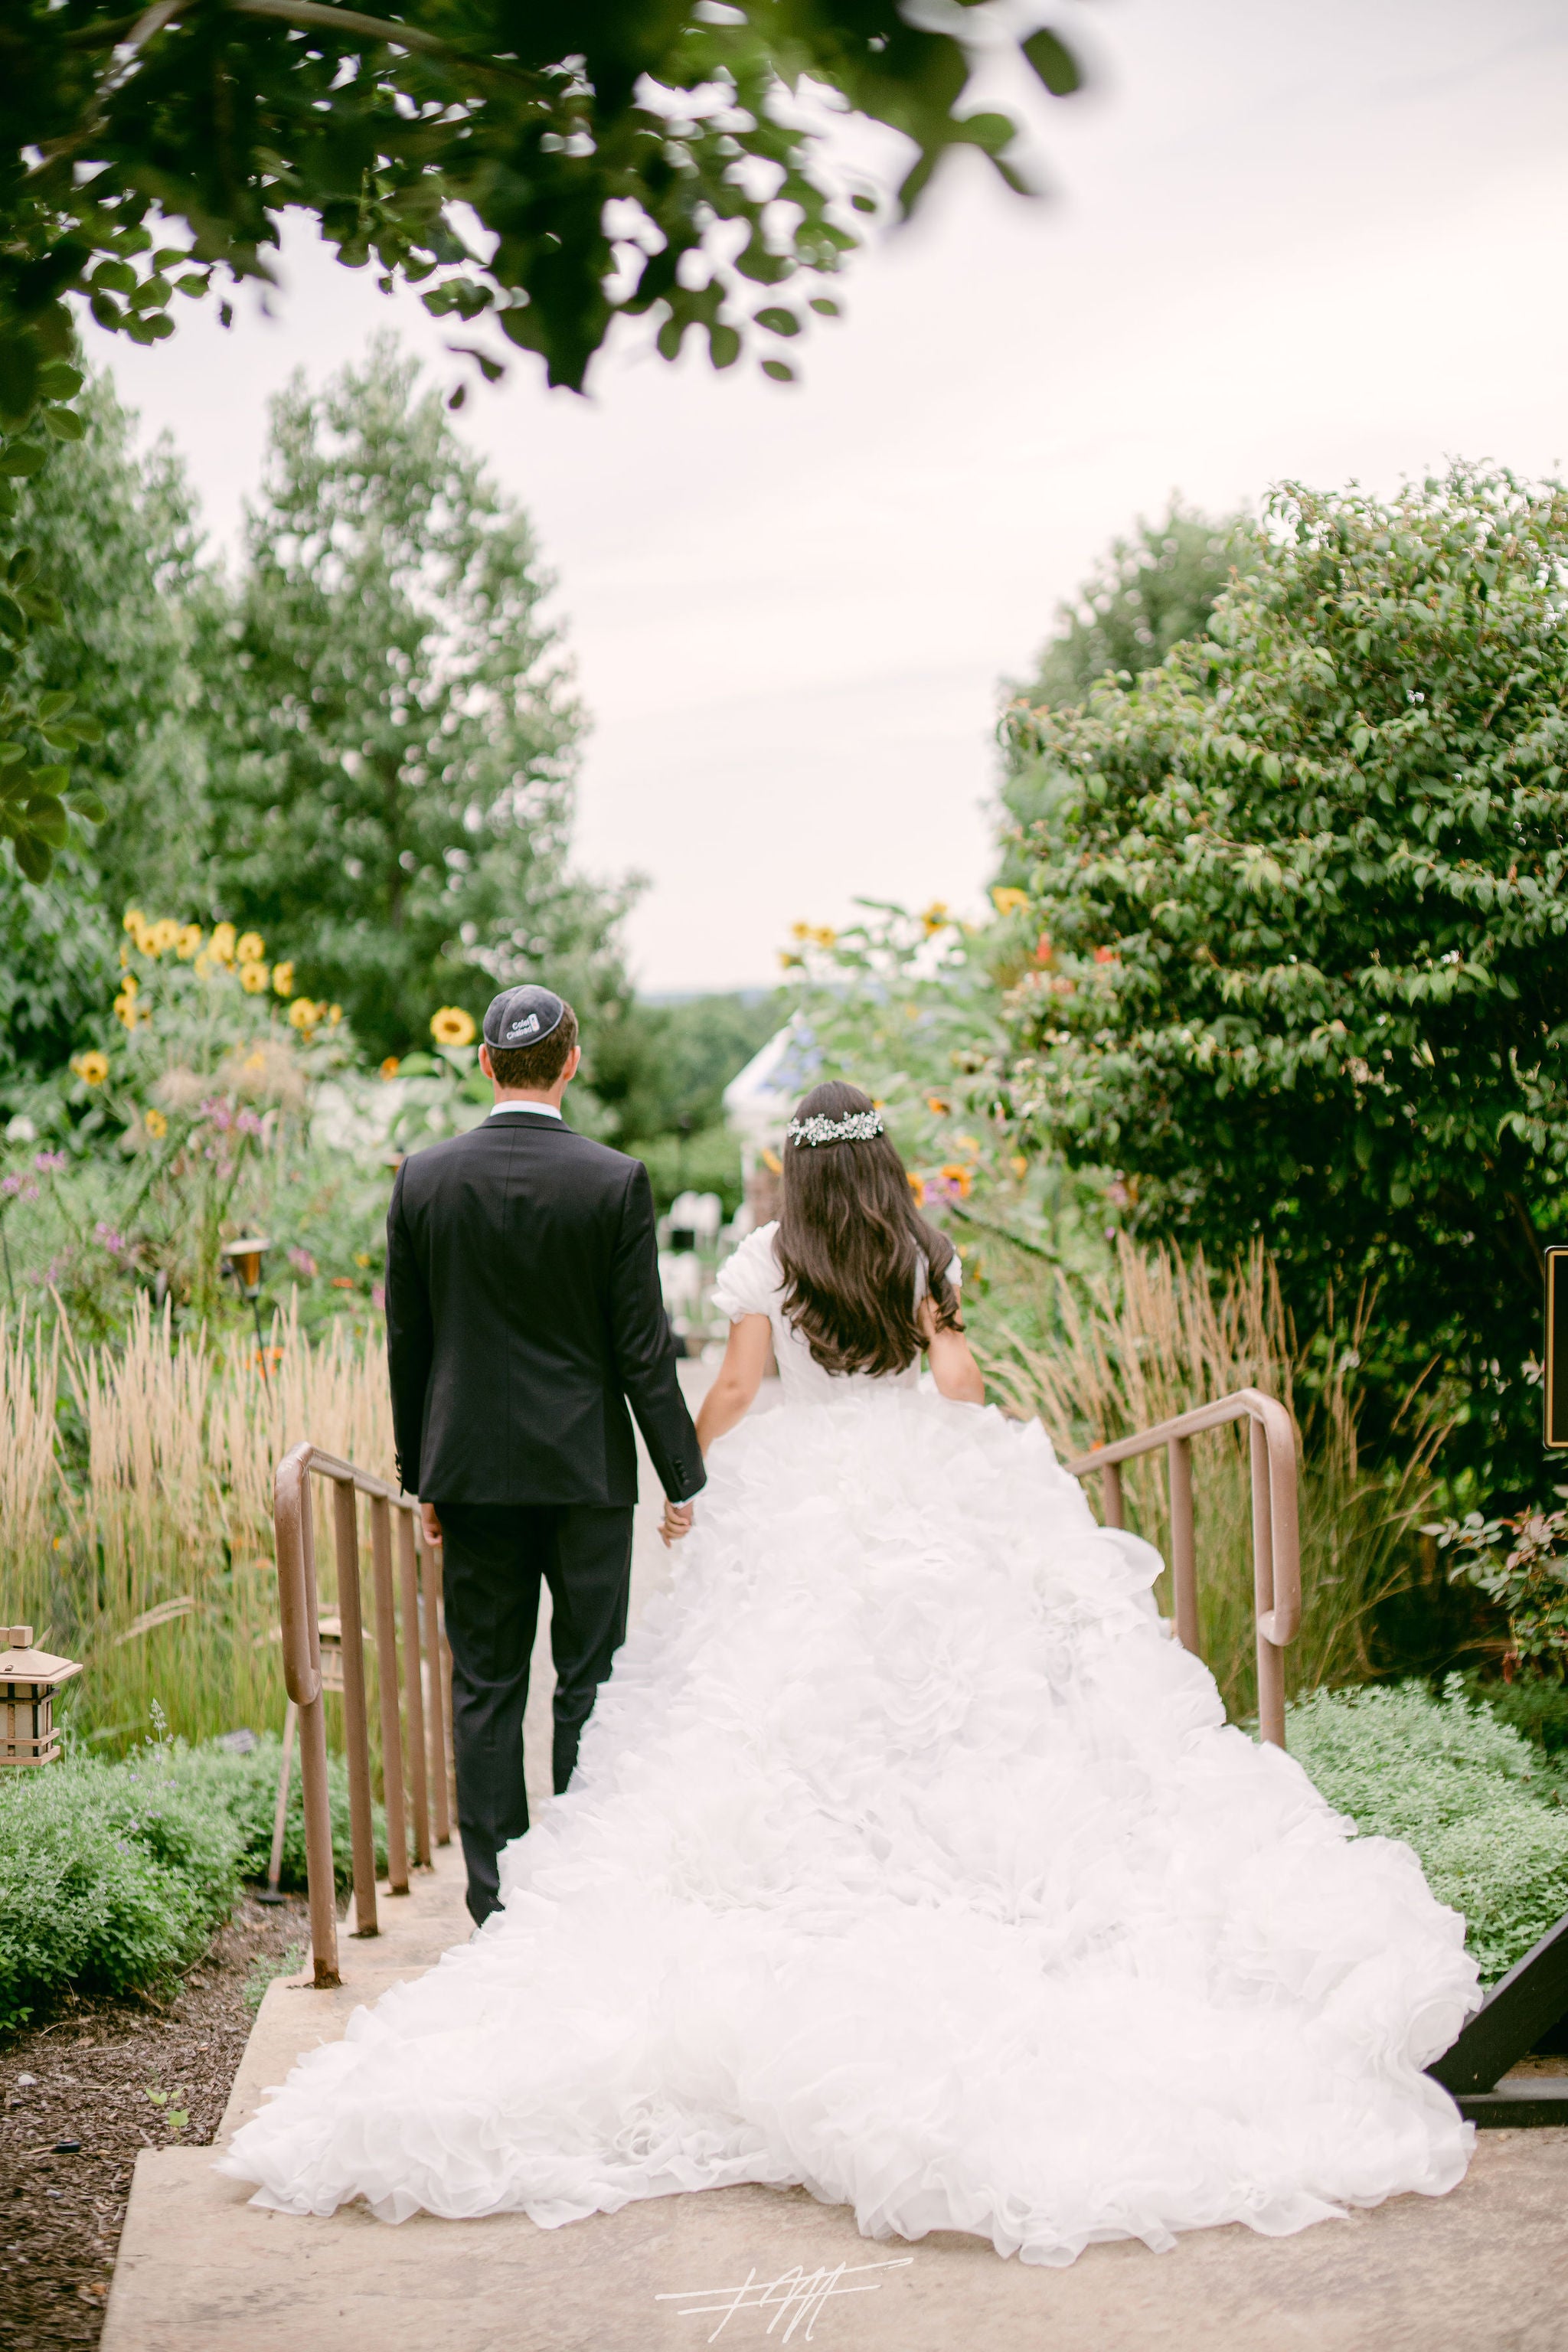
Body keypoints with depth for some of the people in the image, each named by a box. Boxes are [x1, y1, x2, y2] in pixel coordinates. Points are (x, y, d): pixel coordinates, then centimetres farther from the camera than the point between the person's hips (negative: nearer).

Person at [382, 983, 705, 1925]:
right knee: (590, 1681, 6)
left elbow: (406, 1342, 5)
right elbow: (642, 1347, -7)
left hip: (472, 1467, 2)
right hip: (585, 1465, -2)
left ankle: (495, 1893, 9)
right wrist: (683, 1476, 1)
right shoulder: (615, 1181, -8)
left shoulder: (425, 1178, -1)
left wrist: (421, 1475, 14)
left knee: (486, 1686, 7)